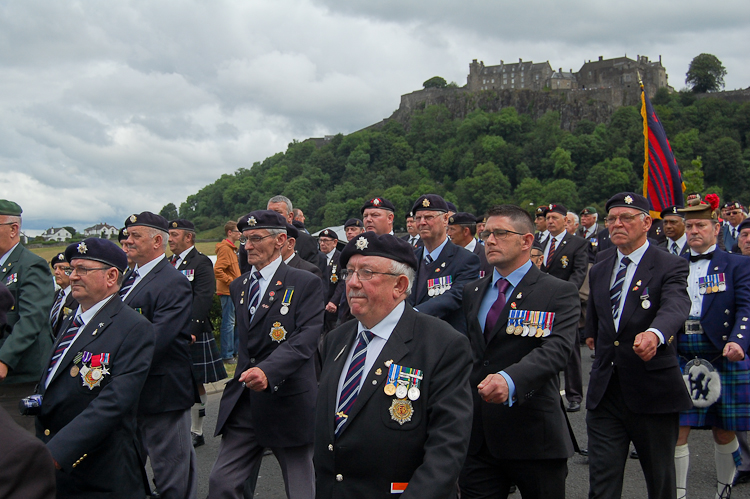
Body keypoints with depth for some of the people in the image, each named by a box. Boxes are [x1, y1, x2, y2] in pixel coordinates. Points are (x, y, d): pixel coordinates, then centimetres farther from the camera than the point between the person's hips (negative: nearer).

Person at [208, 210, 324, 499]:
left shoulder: (306, 284, -7)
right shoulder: (238, 286, 14)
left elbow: (305, 339, -20)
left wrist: (268, 371, -32)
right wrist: (246, 373, 13)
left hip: (288, 402, -5)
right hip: (243, 405, 6)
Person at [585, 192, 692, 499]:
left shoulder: (670, 267, -8)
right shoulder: (600, 270, 10)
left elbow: (675, 307, -30)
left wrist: (655, 334, -49)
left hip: (652, 392, -4)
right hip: (605, 391, 4)